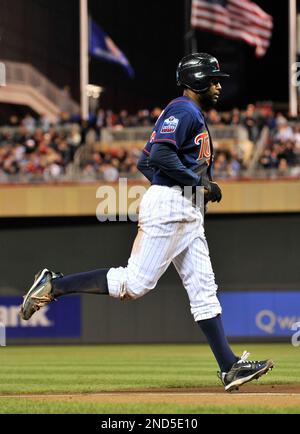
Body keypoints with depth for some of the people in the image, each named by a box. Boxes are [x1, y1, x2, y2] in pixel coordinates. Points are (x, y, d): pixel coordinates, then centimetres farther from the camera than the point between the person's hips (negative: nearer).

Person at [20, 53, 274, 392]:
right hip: (167, 205, -11)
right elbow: (161, 155, -23)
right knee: (135, 284, -11)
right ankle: (54, 285, -1)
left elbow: (145, 162, 22)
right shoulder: (183, 110, -8)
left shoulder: (193, 115, 23)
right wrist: (199, 181, -16)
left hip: (188, 211, 11)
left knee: (203, 289, 4)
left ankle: (230, 368, 0)